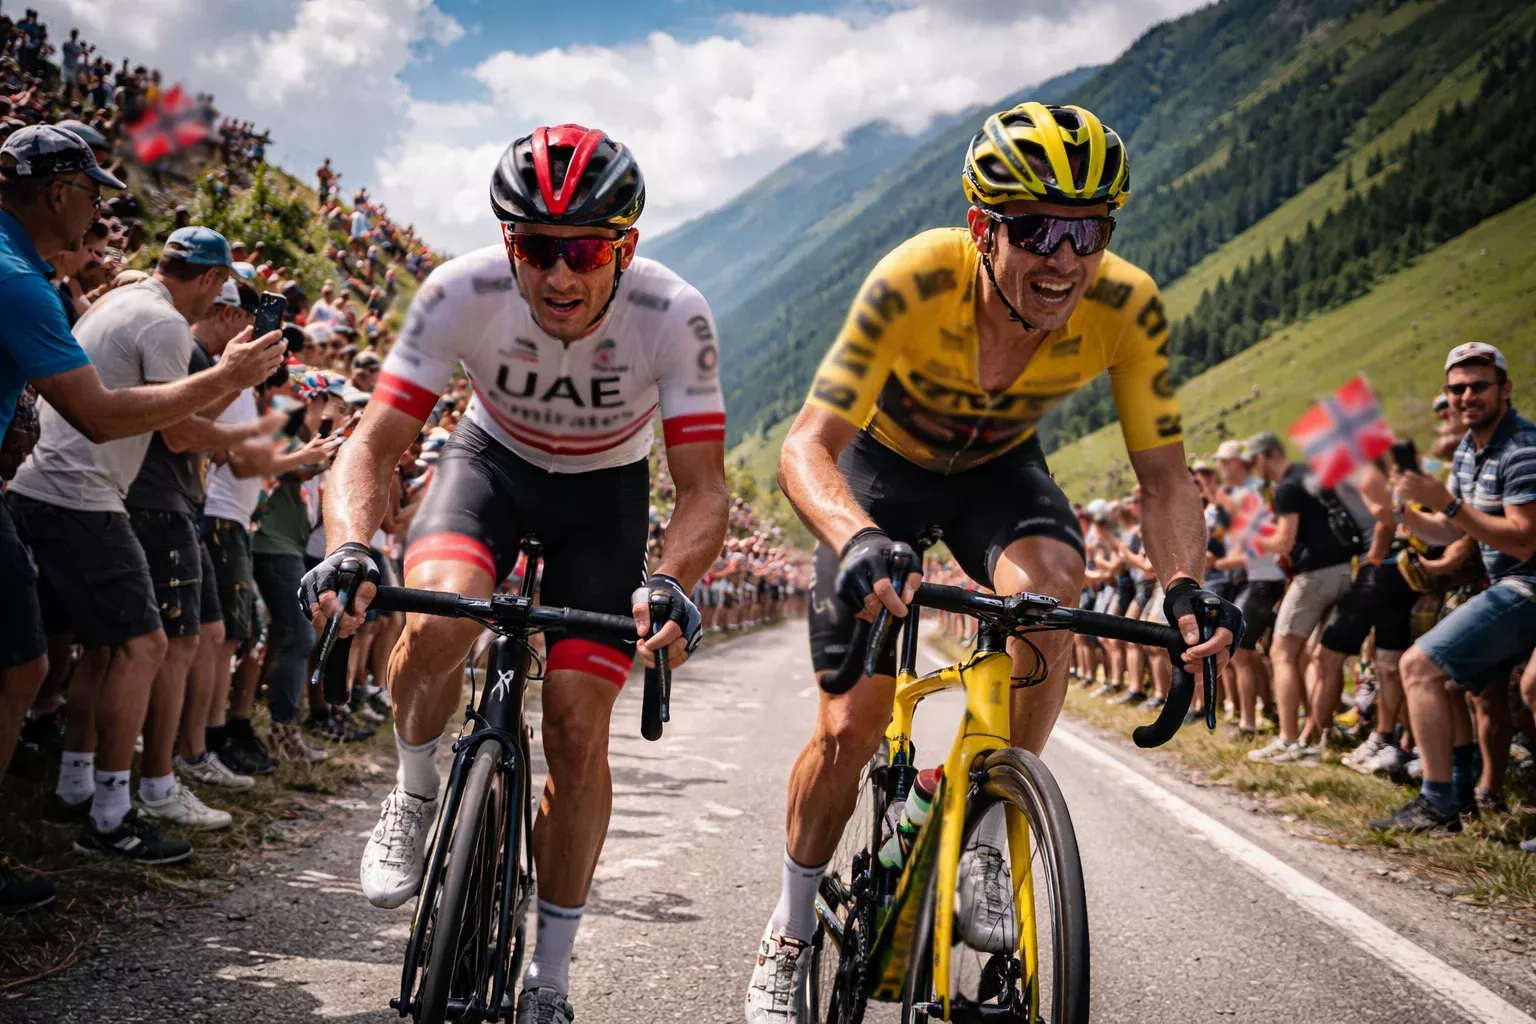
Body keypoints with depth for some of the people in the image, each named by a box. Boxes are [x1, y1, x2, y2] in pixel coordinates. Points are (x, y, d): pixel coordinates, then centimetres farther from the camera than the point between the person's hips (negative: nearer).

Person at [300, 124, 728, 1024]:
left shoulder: (673, 315, -30)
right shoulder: (463, 293, -29)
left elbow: (704, 490, -28)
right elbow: (374, 447, -27)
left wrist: (673, 584, -49)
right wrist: (350, 547, -48)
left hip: (605, 488, 0)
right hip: (493, 461, 0)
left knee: (577, 726, -8)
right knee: (437, 619, -34)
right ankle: (416, 795, -1)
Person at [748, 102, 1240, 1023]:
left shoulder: (1127, 306, -29)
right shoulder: (915, 282, -37)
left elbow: (1164, 473, -21)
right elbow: (807, 446, -40)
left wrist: (1187, 584, -40)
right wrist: (858, 541, -60)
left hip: (998, 465, 2)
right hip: (885, 460, -2)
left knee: (1050, 586, -33)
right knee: (850, 728, -8)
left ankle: (986, 845, -13)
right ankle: (793, 932, 18)